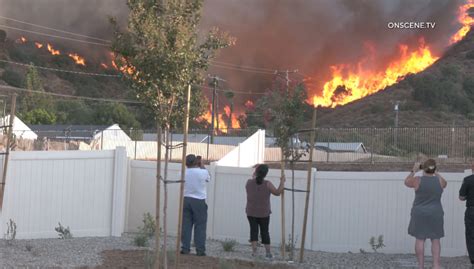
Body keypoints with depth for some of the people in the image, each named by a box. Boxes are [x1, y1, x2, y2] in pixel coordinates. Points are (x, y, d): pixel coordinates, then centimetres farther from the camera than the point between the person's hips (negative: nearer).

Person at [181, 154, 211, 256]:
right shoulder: (203, 172, -9)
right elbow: (208, 178, 12)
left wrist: (189, 166, 15)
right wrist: (202, 166, 16)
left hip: (186, 200, 3)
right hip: (199, 201, -2)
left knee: (186, 225, 6)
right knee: (200, 226, 2)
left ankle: (185, 248, 5)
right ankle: (200, 250, 0)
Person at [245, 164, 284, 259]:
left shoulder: (249, 183, -6)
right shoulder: (267, 184, -15)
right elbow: (277, 192, -7)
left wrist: (254, 176, 25)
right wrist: (282, 182, 6)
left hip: (251, 212, 1)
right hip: (264, 213, -1)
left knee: (254, 230, 6)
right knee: (265, 232, 9)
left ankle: (254, 250, -5)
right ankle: (268, 253, 12)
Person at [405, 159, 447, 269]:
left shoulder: (418, 180, -11)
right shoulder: (439, 180, -6)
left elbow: (407, 182, 8)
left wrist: (414, 171, 15)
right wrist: (436, 173, 24)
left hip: (419, 215, -1)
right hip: (435, 215, 1)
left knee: (420, 240, 4)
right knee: (435, 240, 8)